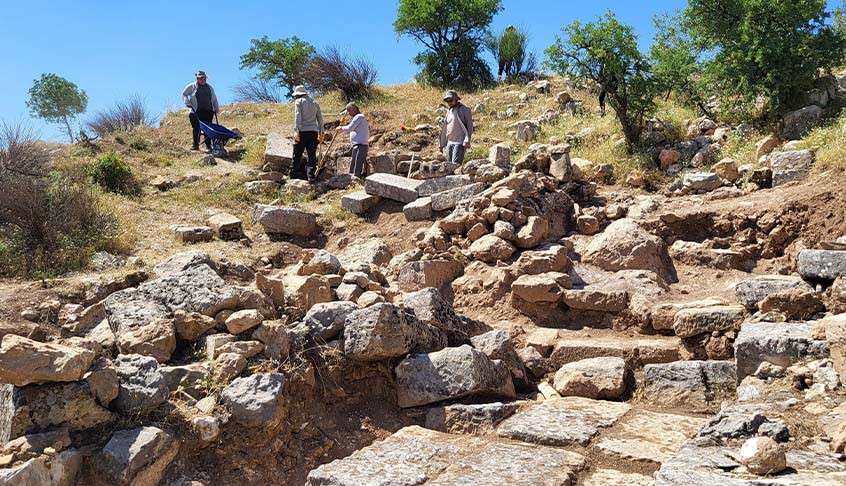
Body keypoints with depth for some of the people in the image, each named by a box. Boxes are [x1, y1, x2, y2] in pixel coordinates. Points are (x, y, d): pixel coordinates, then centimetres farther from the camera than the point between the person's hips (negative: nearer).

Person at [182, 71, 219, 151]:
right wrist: (187, 103, 2)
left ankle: (208, 145, 6)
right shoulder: (192, 86, 8)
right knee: (197, 128, -6)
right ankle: (195, 144, -1)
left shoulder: (209, 87, 18)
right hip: (197, 111, -2)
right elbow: (184, 94, 14)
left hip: (208, 111, 3)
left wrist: (216, 108, 18)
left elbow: (214, 99, 24)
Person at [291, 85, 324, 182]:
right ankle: (311, 176, -5)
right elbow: (320, 119, 16)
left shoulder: (298, 102, 1)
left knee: (297, 155, 3)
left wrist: (296, 131, -16)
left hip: (302, 131, -4)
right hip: (313, 131, 4)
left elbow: (297, 117, -11)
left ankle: (294, 176, 4)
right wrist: (321, 133, 20)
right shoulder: (315, 103, 17)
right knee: (312, 155, 3)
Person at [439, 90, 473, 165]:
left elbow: (470, 126, -6)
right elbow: (444, 128, 20)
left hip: (459, 142, -7)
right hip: (449, 142, 7)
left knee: (455, 164, -16)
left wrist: (467, 141, -16)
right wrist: (442, 144, 18)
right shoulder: (449, 111, 17)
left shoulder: (464, 110, -2)